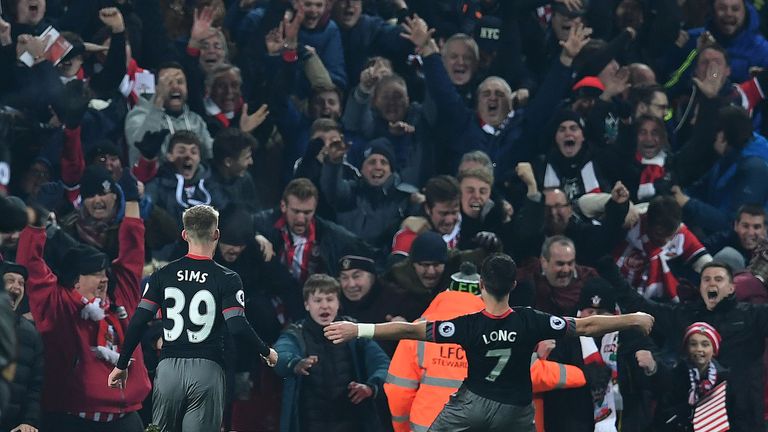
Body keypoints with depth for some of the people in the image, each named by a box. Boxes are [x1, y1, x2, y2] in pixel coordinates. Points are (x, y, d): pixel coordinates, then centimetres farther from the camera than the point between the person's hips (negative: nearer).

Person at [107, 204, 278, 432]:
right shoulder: (226, 279, -3)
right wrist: (266, 352, 7)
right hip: (206, 369, -2)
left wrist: (121, 365, 11)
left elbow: (138, 323, 2)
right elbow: (238, 327, -11)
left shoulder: (163, 275, 5)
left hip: (168, 369, 2)